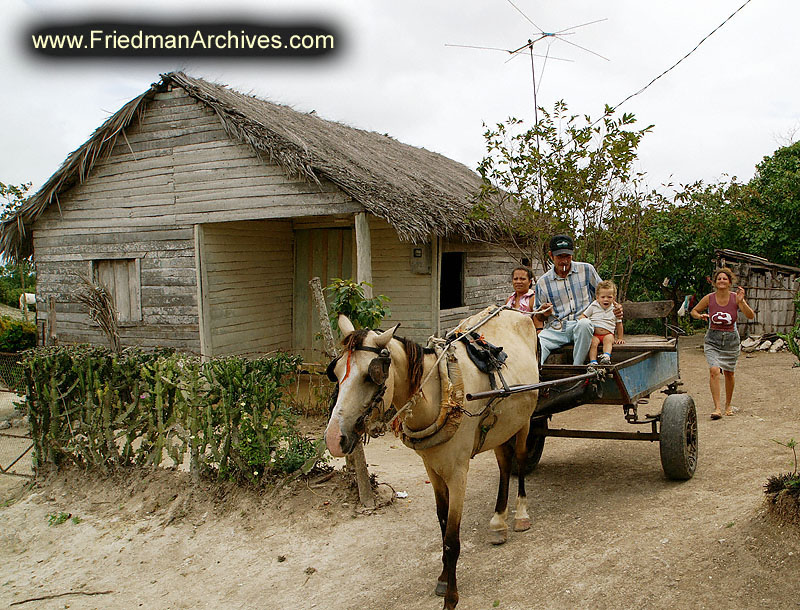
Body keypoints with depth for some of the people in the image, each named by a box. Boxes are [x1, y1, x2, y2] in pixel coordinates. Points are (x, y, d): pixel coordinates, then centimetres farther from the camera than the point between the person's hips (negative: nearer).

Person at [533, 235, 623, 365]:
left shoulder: (587, 270, 9)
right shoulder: (542, 283, 10)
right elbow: (538, 318, 17)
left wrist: (616, 307, -1)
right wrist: (543, 313, -8)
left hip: (582, 327, -1)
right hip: (555, 329, 1)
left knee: (584, 324, -38)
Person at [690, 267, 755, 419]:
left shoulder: (735, 298, -7)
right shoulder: (709, 298, -6)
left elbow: (751, 316, -13)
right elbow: (693, 311, 9)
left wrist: (741, 302, -27)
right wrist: (700, 316, -13)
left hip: (731, 340, 1)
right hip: (713, 339, -1)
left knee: (729, 373, 11)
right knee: (714, 370, -18)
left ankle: (728, 405, 33)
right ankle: (717, 408, -17)